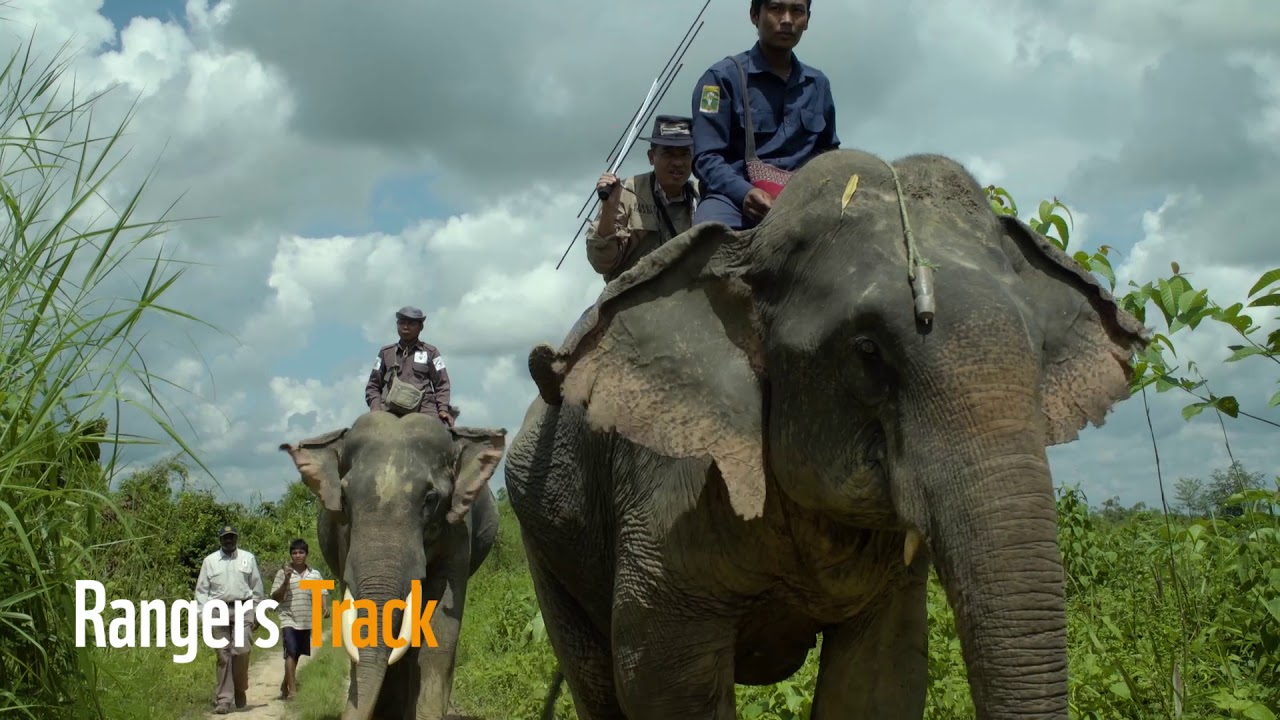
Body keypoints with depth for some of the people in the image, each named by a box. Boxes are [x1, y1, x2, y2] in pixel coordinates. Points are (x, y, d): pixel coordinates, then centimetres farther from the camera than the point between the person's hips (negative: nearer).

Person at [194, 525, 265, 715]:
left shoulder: (248, 558, 9)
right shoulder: (210, 560, 8)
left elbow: (256, 587, 11)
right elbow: (202, 589, 7)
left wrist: (257, 613, 8)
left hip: (243, 609, 0)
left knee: (241, 651, -12)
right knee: (223, 656, 0)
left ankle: (240, 689, 12)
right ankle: (224, 700, 3)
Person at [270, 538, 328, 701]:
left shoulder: (315, 574, 9)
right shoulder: (283, 573, 1)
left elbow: (322, 593, 8)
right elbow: (275, 598, -1)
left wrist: (325, 608, -11)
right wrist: (286, 581, -14)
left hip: (307, 622, 4)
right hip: (289, 620, -4)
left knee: (297, 655, 14)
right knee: (291, 653, -16)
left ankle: (285, 685, 33)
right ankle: (292, 690, -17)